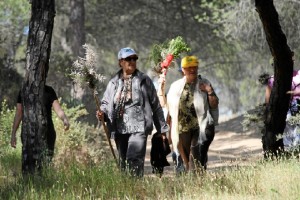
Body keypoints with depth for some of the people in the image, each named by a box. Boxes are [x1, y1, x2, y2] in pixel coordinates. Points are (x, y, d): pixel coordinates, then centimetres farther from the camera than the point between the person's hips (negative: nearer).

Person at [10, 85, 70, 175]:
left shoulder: (49, 91, 3)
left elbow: (58, 109, -6)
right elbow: (18, 114, 9)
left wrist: (65, 119, -28)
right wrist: (13, 134, 8)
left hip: (46, 133, 0)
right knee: (28, 167, -9)